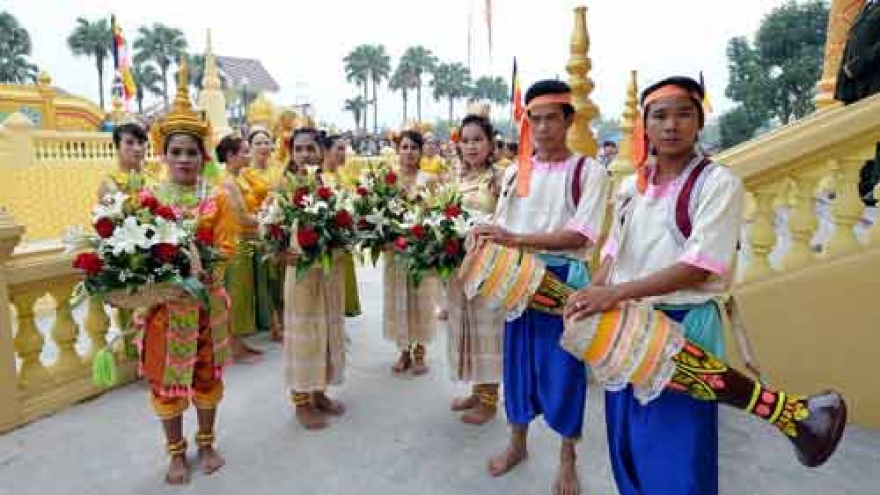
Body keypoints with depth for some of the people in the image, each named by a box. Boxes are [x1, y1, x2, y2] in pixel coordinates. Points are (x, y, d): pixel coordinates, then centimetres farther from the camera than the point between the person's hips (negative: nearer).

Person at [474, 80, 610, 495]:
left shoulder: (589, 171, -7)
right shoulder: (515, 171, 7)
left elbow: (581, 235, -17)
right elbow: (502, 228, 7)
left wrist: (516, 239, -25)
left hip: (564, 280, -4)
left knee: (563, 366, 5)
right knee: (518, 359, 13)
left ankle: (567, 459, 26)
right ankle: (517, 442, 34)